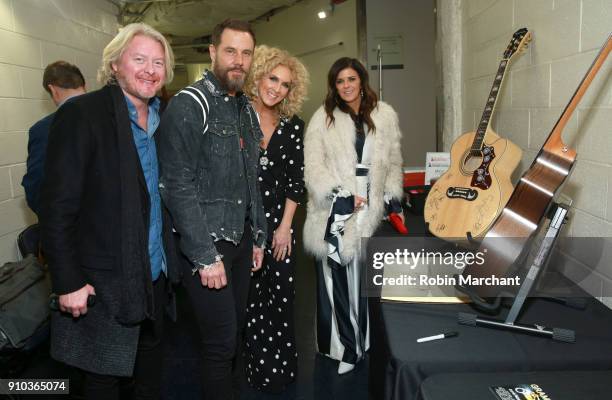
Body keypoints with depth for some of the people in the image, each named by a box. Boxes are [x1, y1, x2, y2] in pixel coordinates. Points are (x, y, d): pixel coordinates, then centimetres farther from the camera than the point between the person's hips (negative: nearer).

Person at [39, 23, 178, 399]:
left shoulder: (161, 118, 6)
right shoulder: (81, 114, -15)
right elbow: (57, 206, -17)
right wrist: (68, 282, -17)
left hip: (156, 271, 6)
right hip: (106, 279, -6)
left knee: (152, 353, 23)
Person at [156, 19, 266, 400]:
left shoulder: (247, 109, 12)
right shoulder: (188, 105, -12)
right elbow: (178, 186, -17)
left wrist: (257, 237, 14)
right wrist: (205, 256, -18)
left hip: (241, 240, 7)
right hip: (206, 243, -7)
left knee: (237, 330, 15)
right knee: (221, 339, -1)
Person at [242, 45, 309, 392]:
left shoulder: (293, 125, 4)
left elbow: (296, 180, 4)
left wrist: (285, 226, -1)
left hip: (279, 222, 2)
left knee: (281, 296, 7)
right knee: (250, 298, 5)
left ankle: (282, 368, 25)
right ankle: (258, 367, 23)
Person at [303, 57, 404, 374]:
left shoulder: (385, 115, 11)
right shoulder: (323, 118, 2)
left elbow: (393, 162, 16)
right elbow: (313, 166, -5)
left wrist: (394, 200, 9)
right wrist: (342, 195, -15)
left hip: (373, 210, 2)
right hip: (336, 213, -1)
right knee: (339, 281, 2)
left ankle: (372, 343, 20)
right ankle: (347, 348, 17)